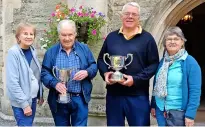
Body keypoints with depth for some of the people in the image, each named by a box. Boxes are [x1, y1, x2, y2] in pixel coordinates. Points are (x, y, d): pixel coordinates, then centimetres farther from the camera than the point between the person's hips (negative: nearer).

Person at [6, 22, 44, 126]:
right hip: (21, 102, -7)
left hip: (33, 98, 7)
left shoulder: (32, 51, 4)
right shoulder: (13, 52, -16)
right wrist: (24, 104, -19)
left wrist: (40, 95, 11)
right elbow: (12, 82, -19)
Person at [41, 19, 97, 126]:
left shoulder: (84, 49, 5)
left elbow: (93, 66, 7)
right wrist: (55, 83, -20)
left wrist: (87, 72, -16)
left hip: (80, 99, 0)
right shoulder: (51, 52, 3)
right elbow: (44, 72, -2)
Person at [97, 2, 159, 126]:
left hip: (138, 95, -3)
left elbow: (154, 64, -4)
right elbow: (101, 59, 17)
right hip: (113, 93, 4)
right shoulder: (111, 37, 11)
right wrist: (105, 73, -4)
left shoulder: (147, 38, -1)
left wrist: (135, 79, -16)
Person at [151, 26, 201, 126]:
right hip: (161, 110, 5)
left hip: (179, 111, -5)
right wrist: (153, 105, 13)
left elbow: (195, 91, -13)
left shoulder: (190, 62, -9)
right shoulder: (162, 61, 8)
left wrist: (190, 114, -17)